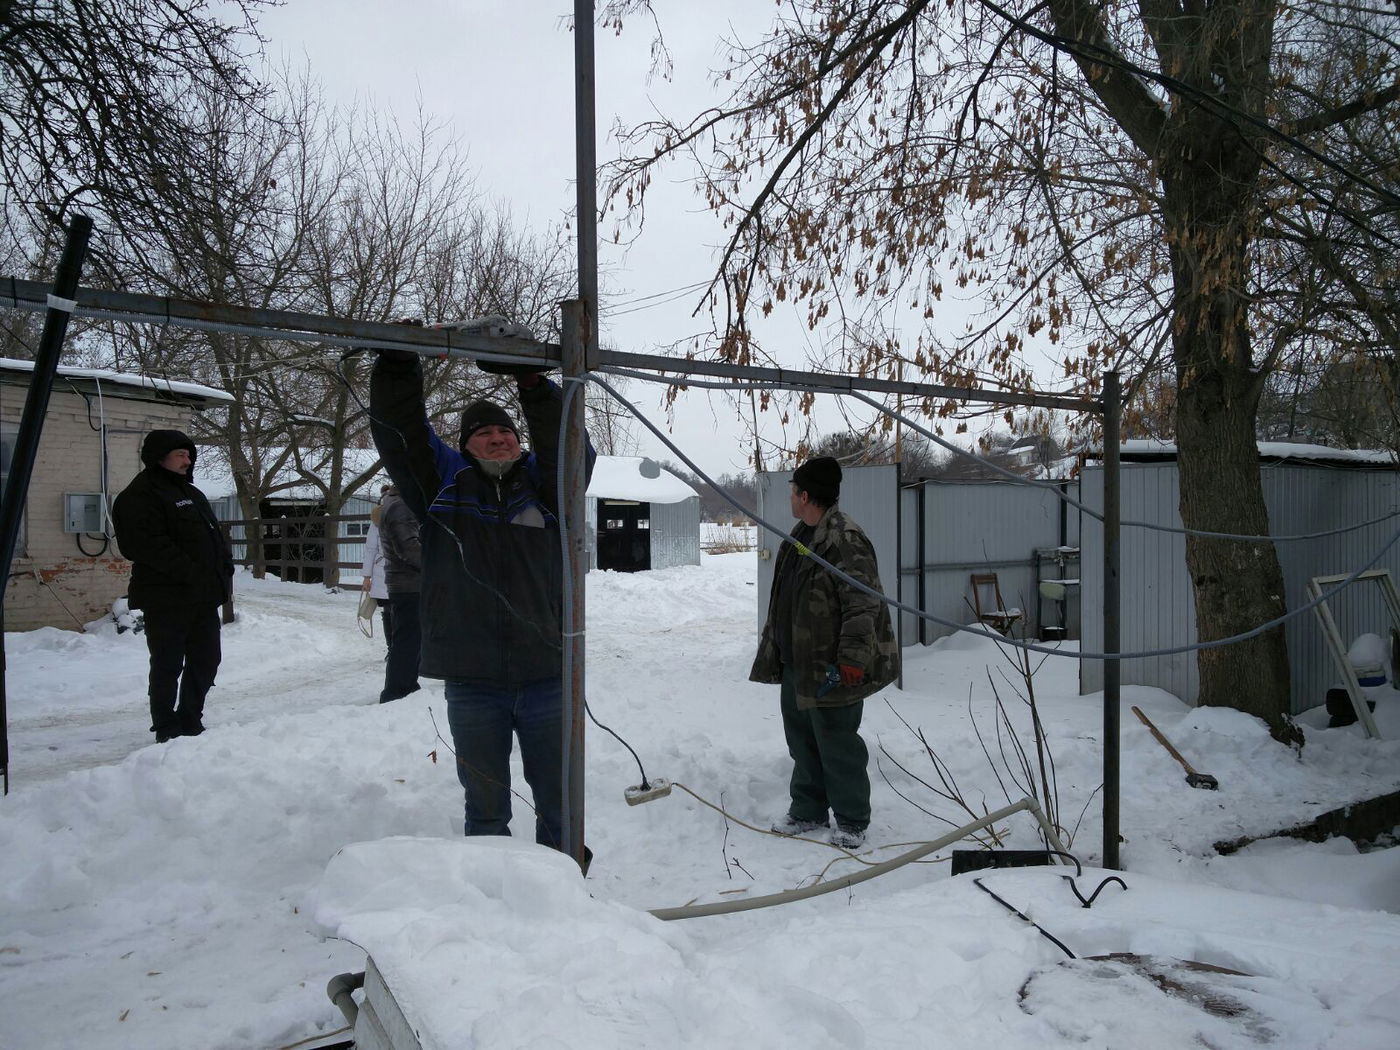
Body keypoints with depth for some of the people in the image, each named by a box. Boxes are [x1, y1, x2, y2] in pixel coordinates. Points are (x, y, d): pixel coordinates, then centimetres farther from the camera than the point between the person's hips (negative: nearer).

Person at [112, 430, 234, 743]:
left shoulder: (190, 492, 20)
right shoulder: (140, 495, -9)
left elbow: (214, 536, 23)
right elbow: (150, 544, -20)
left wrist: (225, 570, 9)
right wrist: (190, 574, -23)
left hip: (204, 596, 9)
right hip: (168, 597, -9)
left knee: (205, 661, 12)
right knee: (168, 666, 0)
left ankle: (190, 725, 24)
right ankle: (167, 730, 10)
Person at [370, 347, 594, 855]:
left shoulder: (543, 482, 8)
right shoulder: (444, 480, 7)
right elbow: (399, 431, -1)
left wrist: (533, 386, -22)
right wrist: (398, 365, -15)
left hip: (546, 675, 1)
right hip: (471, 681, 0)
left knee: (560, 805, 14)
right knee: (486, 808, 13)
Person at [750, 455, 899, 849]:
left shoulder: (846, 541, -20)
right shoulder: (799, 538, 13)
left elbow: (863, 605, -24)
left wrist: (852, 659, -27)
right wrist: (773, 647, 24)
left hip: (830, 668, -10)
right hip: (794, 662, 10)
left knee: (836, 745, 2)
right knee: (802, 741, 18)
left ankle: (851, 822, 17)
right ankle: (807, 811, 32)